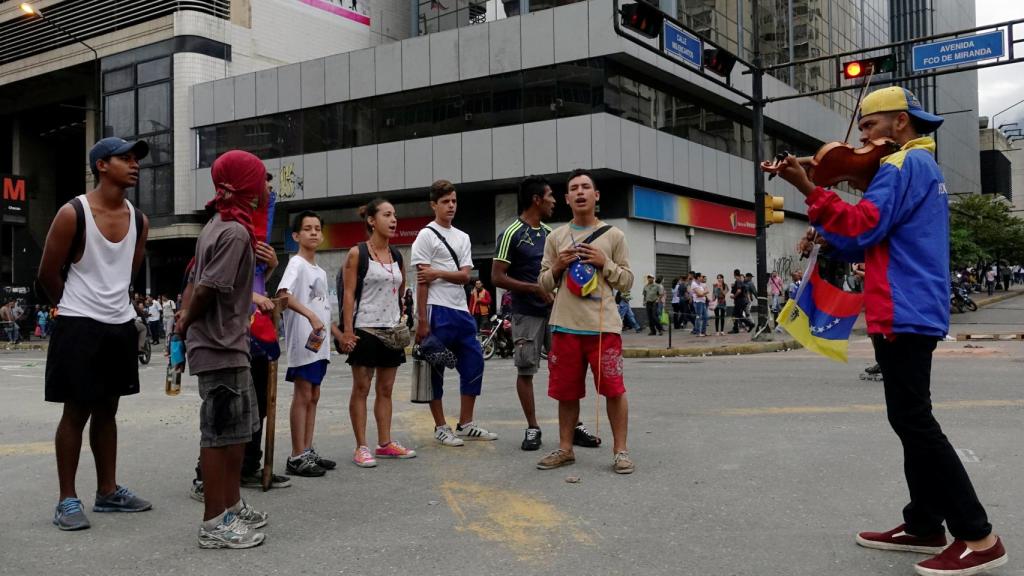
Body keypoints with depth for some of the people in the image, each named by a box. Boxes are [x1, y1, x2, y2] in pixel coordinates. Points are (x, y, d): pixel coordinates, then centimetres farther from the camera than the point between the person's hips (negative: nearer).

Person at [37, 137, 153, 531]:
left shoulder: (139, 220, 5)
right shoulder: (73, 214, -12)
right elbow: (48, 275, -4)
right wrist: (77, 306, 7)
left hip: (121, 325, 6)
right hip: (80, 327, -6)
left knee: (107, 410, 14)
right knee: (77, 412, 0)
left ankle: (108, 492, 23)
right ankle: (67, 500, 10)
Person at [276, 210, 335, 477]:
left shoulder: (320, 271, 18)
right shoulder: (296, 263, -9)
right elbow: (283, 294, -27)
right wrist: (311, 316, -36)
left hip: (319, 343, 9)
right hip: (303, 342, -9)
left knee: (313, 396, 11)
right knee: (303, 396, -6)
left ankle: (308, 452, 18)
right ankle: (297, 457, 0)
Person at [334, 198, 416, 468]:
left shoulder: (397, 256, 11)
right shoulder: (357, 253, -6)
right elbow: (349, 294, -10)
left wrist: (401, 323, 15)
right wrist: (347, 331, -16)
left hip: (392, 330, 6)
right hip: (366, 330, -6)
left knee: (386, 389, 10)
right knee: (361, 388, 0)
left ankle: (385, 443, 18)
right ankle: (361, 447, 5)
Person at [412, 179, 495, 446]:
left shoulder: (463, 237, 16)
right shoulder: (426, 236, -3)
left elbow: (465, 276, 4)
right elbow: (422, 281, -9)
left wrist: (437, 273, -14)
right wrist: (422, 321, -15)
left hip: (461, 311, 7)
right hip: (437, 311, -7)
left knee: (474, 363, 9)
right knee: (435, 370, 0)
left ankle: (465, 424, 20)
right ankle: (441, 427, 10)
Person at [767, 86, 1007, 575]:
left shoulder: (904, 164, -10)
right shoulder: (922, 166, 23)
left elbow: (863, 226, -22)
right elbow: (875, 241, 20)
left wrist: (809, 190, -21)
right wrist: (829, 240, 7)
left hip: (904, 313, -11)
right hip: (915, 311, 11)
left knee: (912, 421, -9)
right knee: (911, 420, 12)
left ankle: (977, 536, -5)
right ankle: (925, 526, 18)